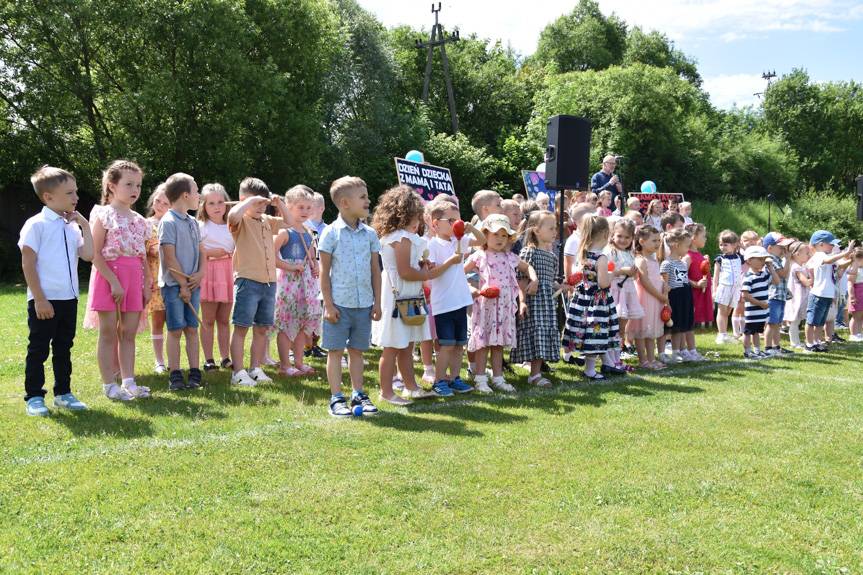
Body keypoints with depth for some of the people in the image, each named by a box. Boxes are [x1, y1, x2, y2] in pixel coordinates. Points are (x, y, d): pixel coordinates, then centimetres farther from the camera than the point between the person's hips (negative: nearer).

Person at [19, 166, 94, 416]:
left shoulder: (72, 226, 9)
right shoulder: (36, 225, -10)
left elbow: (88, 255, 4)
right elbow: (28, 264, -12)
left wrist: (85, 226, 0)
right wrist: (39, 299, -16)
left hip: (69, 299, 6)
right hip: (44, 301, -6)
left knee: (63, 348, 16)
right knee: (38, 349, 4)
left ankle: (63, 393, 26)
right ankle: (33, 397, 14)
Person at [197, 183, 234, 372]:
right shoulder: (201, 227, -2)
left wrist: (230, 254, 5)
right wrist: (209, 253, -15)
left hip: (228, 275, 5)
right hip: (209, 273, -5)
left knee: (224, 320, 10)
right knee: (208, 320, 0)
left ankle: (225, 358, 15)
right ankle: (208, 359, 4)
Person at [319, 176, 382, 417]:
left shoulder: (370, 234, 6)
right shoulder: (331, 233, -6)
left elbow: (376, 270, 10)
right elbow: (324, 271, -5)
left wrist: (377, 302, 7)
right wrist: (328, 304, -9)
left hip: (364, 304, 4)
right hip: (339, 303, -4)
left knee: (357, 350, 13)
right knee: (335, 350, 3)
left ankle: (358, 394, 22)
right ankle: (336, 398, 10)